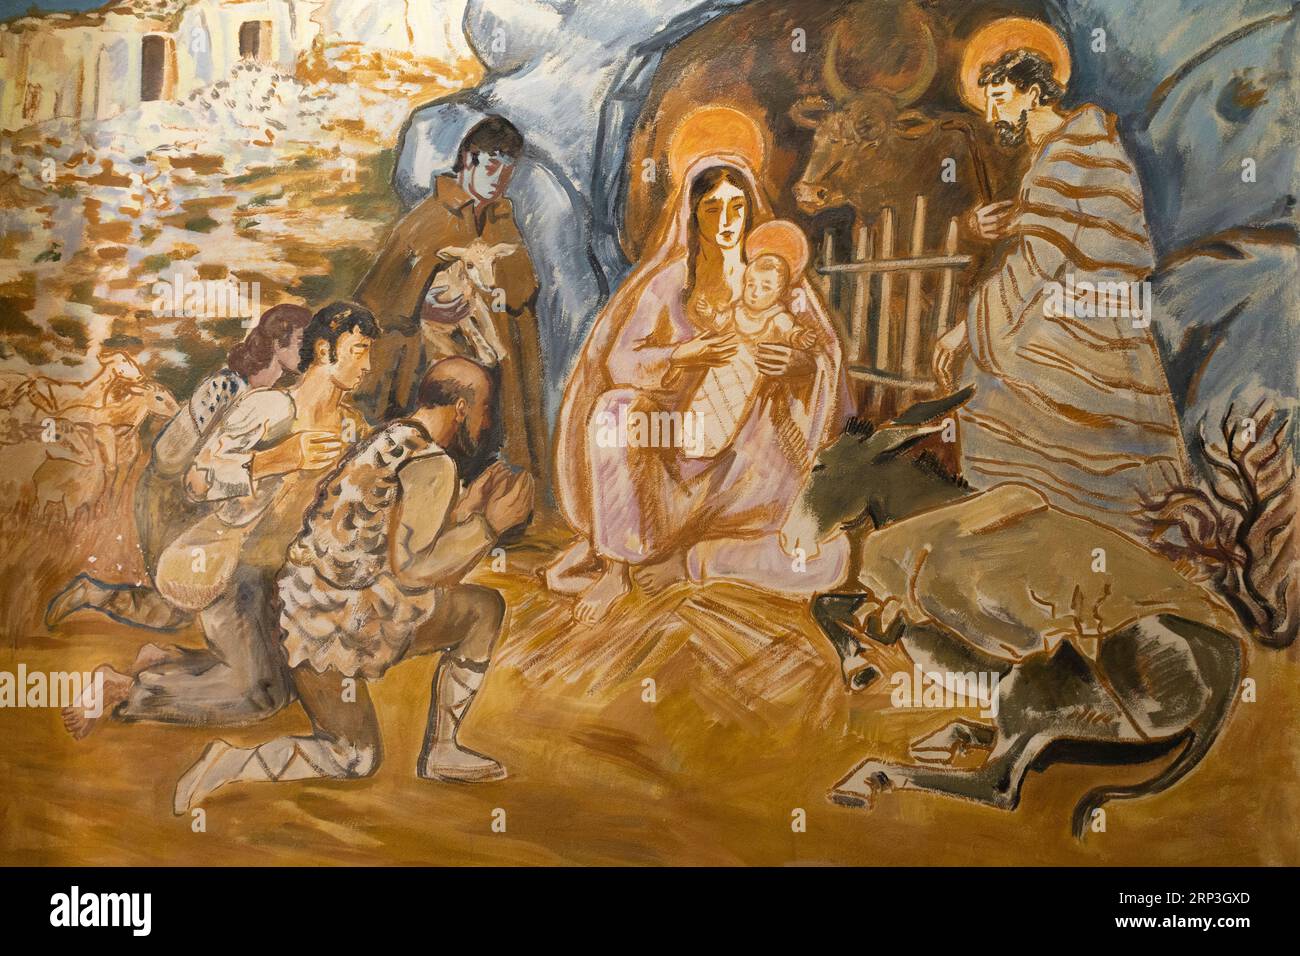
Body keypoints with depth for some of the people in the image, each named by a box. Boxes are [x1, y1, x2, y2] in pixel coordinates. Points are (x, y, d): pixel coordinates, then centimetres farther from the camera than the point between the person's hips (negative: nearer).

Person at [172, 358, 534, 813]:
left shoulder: (387, 442, 12)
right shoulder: (432, 465, -16)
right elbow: (411, 571, -22)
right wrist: (490, 524, -15)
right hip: (338, 622, -9)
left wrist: (468, 506, 18)